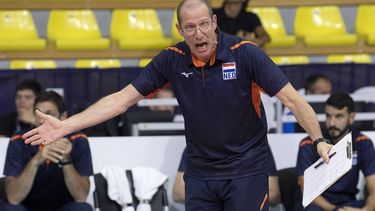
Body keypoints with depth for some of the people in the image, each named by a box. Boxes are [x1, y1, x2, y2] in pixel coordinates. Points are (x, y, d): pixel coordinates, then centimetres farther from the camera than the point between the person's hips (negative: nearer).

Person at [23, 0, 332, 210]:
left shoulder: (246, 54, -14)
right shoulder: (172, 61, -5)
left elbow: (291, 98, -15)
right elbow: (123, 98, -2)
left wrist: (319, 139, -28)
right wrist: (64, 126, -7)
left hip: (246, 171, -3)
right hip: (199, 173, 3)